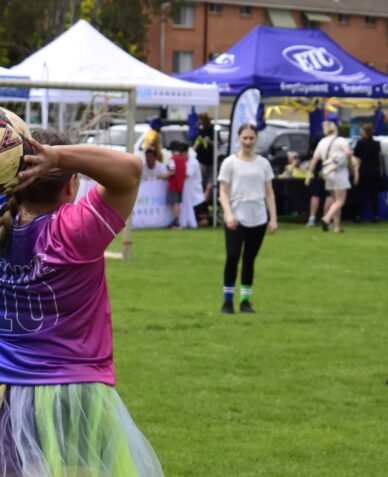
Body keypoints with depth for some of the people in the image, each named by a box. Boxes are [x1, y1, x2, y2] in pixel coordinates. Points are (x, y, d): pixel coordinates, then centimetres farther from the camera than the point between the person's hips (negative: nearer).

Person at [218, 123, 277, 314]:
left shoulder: (263, 163, 9)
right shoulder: (230, 163, -1)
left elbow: (269, 193, 11)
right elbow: (223, 192, -5)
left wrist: (273, 218, 5)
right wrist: (228, 214, -19)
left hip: (258, 219, 3)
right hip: (236, 219, -3)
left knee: (249, 260, 7)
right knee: (233, 257, -12)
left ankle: (245, 300, 13)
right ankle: (227, 301, -4)